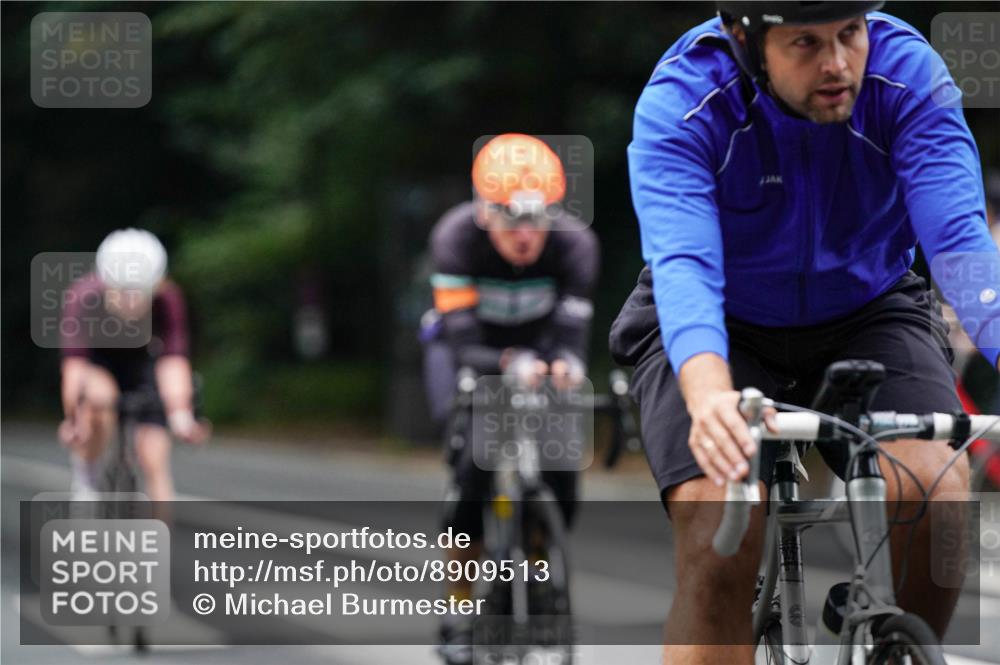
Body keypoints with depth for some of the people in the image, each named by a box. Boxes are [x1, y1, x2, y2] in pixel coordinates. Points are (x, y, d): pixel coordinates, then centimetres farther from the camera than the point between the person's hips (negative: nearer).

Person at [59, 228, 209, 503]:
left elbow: (173, 360, -39)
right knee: (100, 396, -35)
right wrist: (72, 419, -51)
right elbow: (74, 362, -40)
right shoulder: (83, 297, -33)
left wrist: (181, 415, -55)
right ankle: (86, 478, -13)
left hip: (142, 362, 1)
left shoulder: (167, 300, -31)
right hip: (96, 364, -1)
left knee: (155, 459, -11)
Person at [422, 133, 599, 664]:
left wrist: (567, 363, -59)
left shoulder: (574, 242, -28)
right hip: (468, 342, -2)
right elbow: (463, 345, -38)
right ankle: (458, 611, -13)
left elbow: (571, 329, -35)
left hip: (536, 341, 2)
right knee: (475, 461, -24)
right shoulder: (457, 237, -33)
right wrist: (508, 364, -59)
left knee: (560, 460, -16)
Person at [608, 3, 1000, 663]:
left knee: (935, 492, -26)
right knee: (720, 537, -25)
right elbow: (683, 263, -39)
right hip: (726, 332, -1)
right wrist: (708, 396, -59)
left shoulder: (908, 73, -22)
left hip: (868, 317, 1)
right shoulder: (679, 104, -26)